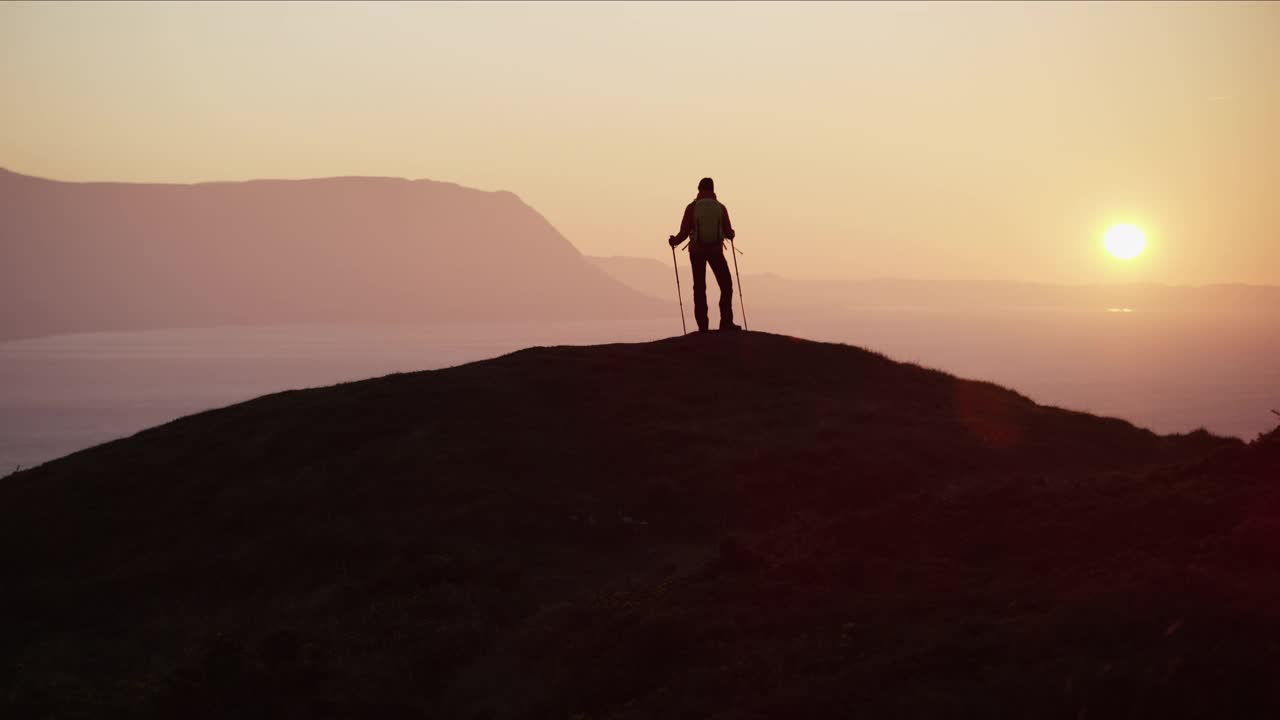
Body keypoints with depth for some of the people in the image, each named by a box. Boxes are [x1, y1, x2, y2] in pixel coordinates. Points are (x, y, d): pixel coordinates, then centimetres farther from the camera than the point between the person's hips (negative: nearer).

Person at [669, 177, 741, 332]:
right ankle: (726, 322, -1)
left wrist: (674, 241, 16)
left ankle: (703, 325, 1)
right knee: (726, 286, 9)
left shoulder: (692, 207, -4)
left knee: (699, 288, 6)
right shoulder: (721, 208, -1)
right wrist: (731, 234, 27)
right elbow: (728, 233, 1)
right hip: (716, 251, 0)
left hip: (697, 251, 0)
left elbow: (684, 232, -6)